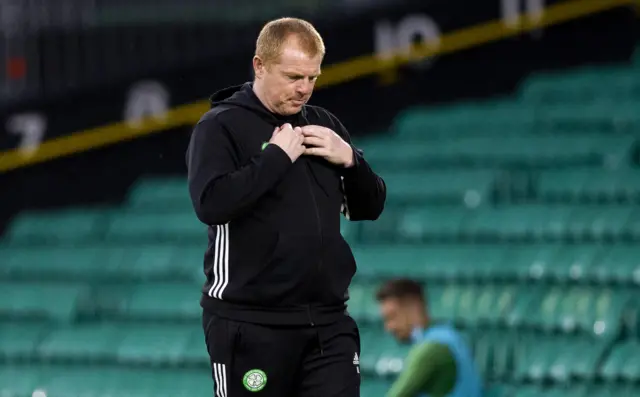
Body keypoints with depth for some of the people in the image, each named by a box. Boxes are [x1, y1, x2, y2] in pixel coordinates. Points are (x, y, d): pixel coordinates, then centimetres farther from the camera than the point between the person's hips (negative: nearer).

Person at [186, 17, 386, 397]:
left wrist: (350, 159, -3)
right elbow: (211, 203, -21)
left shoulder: (324, 124, 13)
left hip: (328, 322, 5)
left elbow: (371, 207, 16)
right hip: (250, 324, -5)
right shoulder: (221, 126, -5)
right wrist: (276, 156, -17)